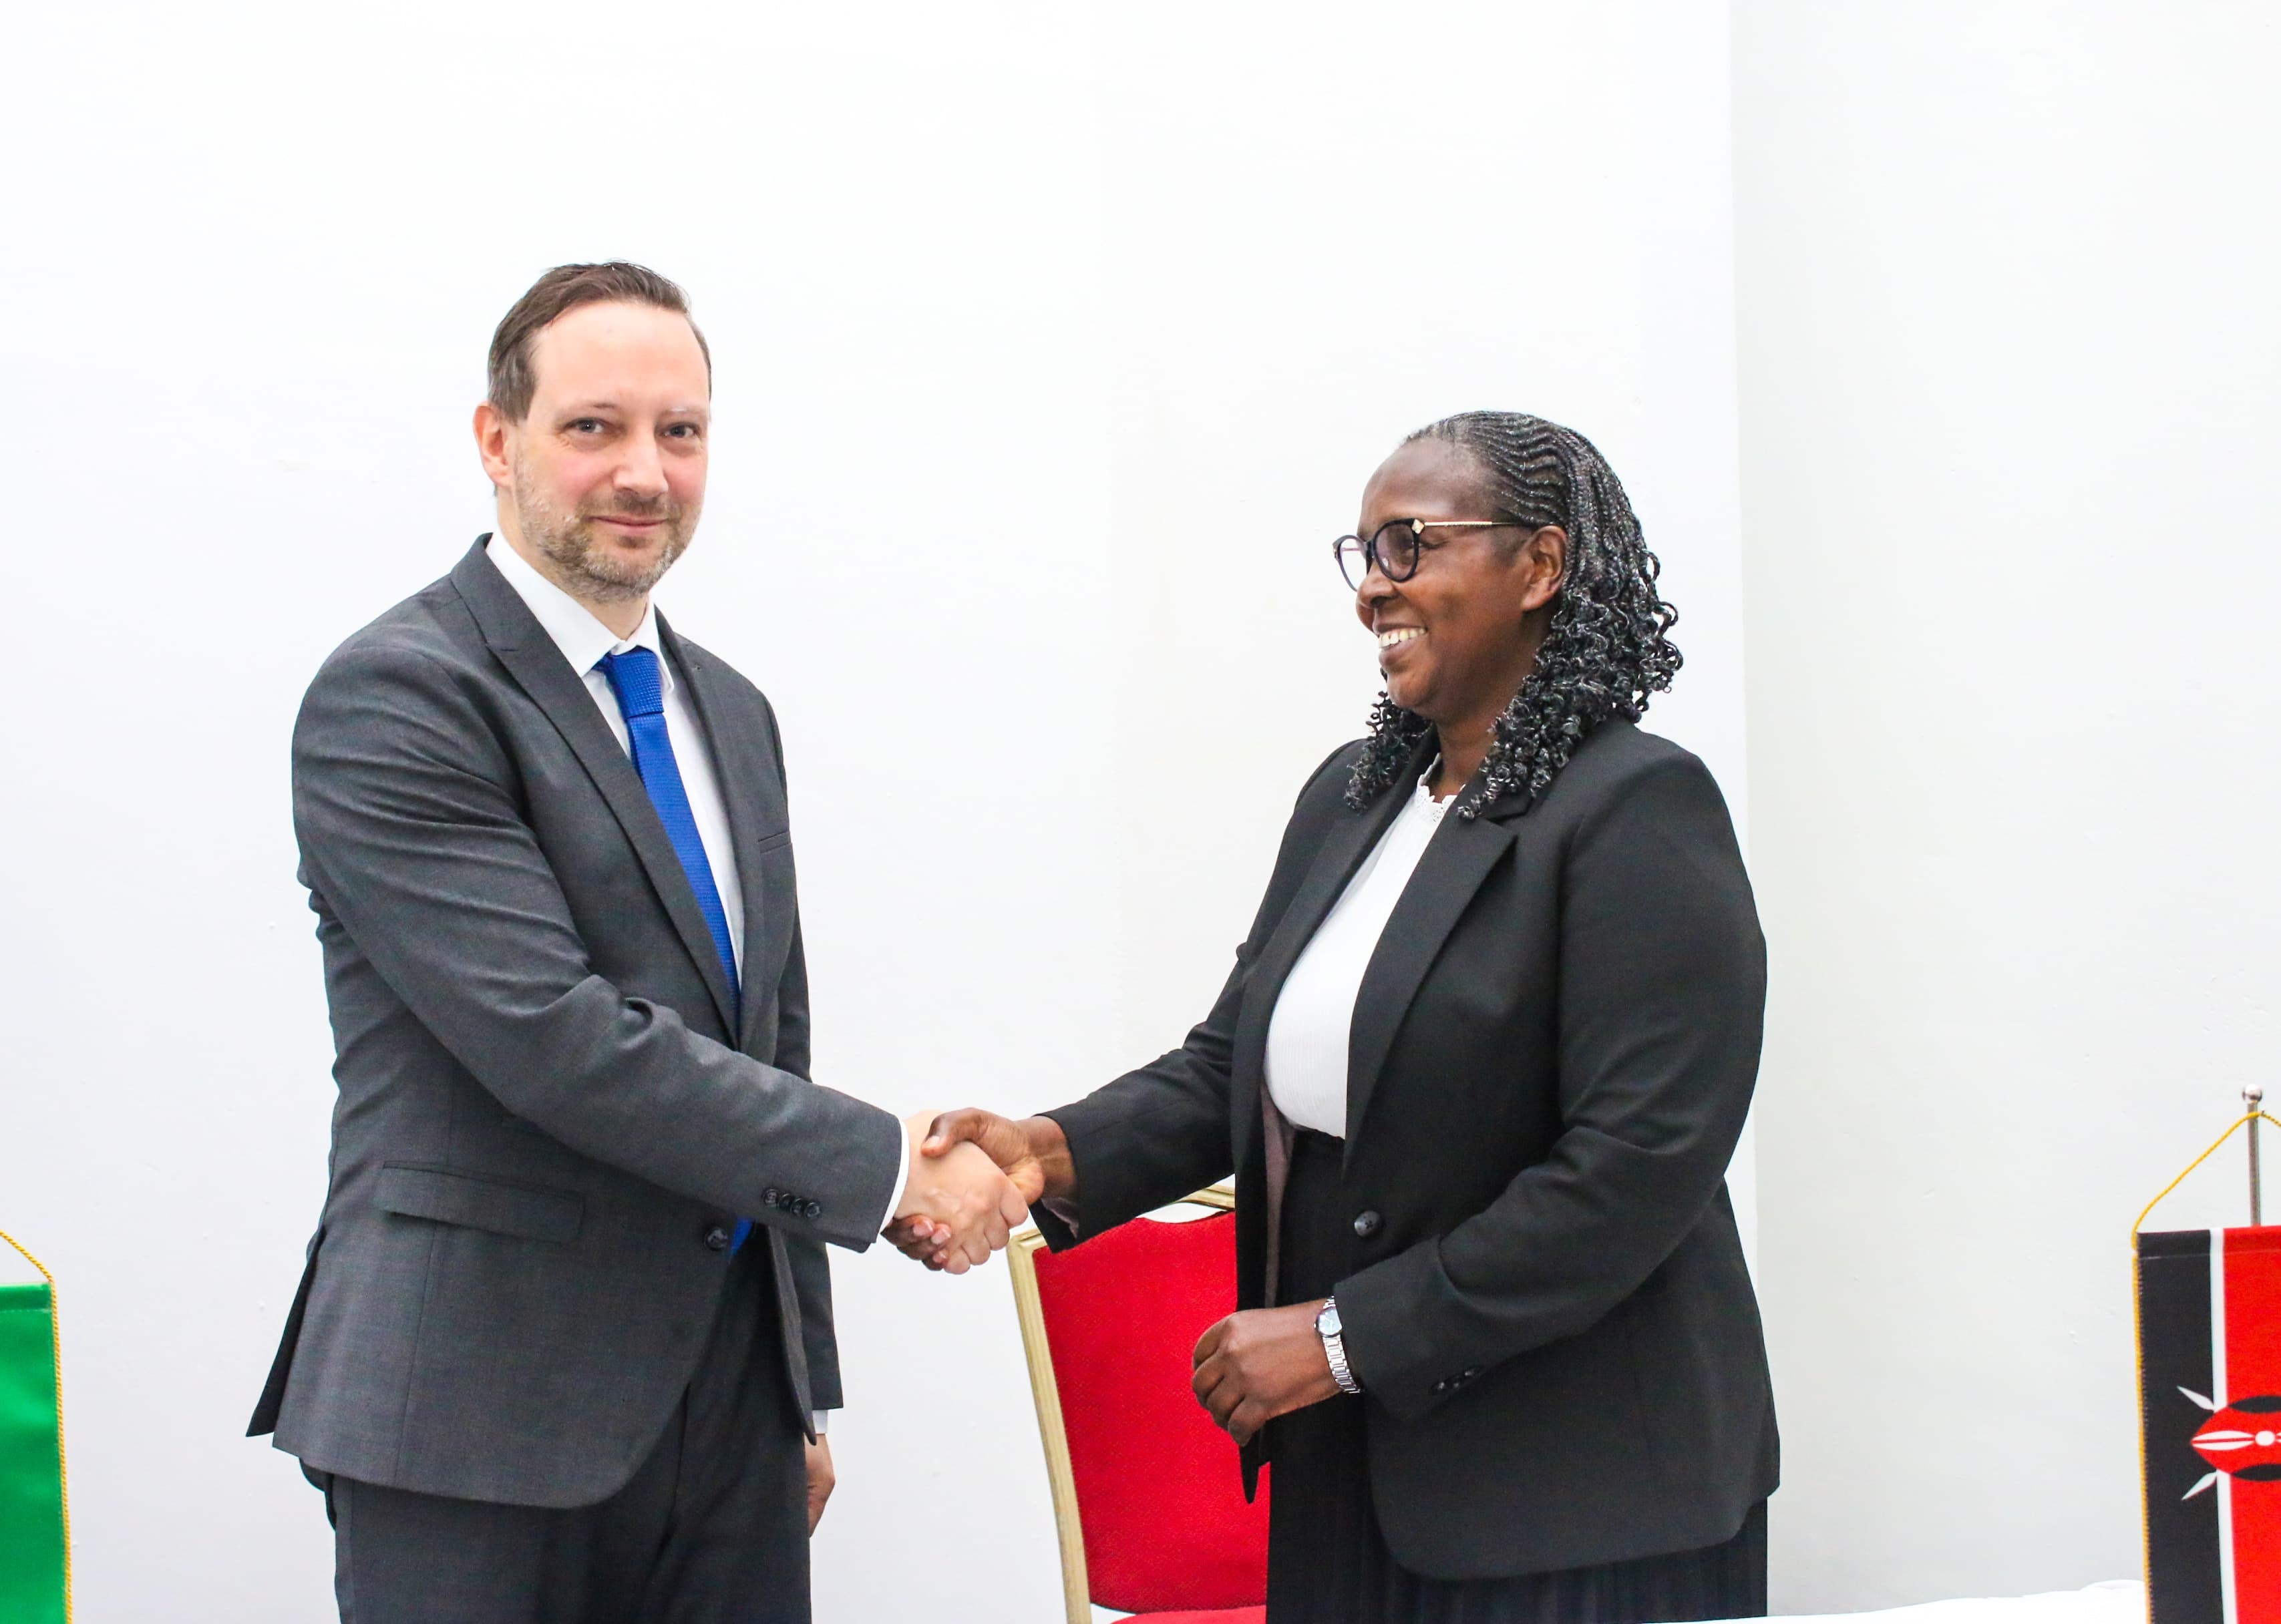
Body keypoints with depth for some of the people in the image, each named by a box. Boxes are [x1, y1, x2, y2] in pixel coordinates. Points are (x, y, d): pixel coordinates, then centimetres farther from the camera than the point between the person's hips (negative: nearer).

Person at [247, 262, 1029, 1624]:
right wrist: (890, 1167, -16)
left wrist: (803, 1396, 19)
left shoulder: (731, 714, 15)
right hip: (481, 1417, -7)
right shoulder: (393, 698, -11)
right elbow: (556, 1039, -20)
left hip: (726, 1397, 7)